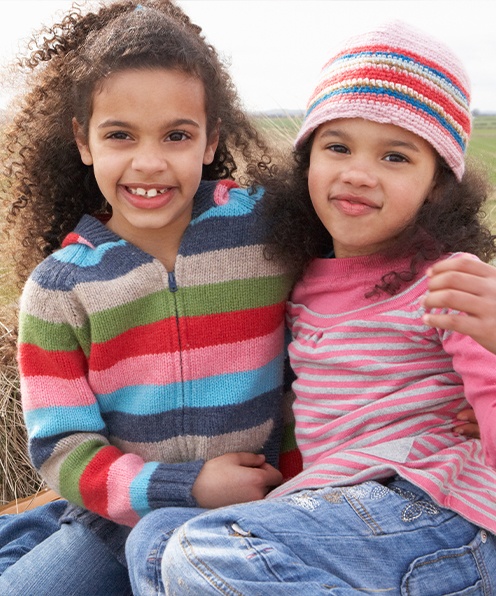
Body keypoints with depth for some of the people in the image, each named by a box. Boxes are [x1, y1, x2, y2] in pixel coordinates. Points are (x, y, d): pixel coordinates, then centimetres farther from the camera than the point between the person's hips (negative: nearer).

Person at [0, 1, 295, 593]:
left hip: (252, 521, -1)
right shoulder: (57, 287, -5)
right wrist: (187, 486, -16)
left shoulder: (271, 231, -7)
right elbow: (61, 447, -5)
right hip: (114, 519, 1)